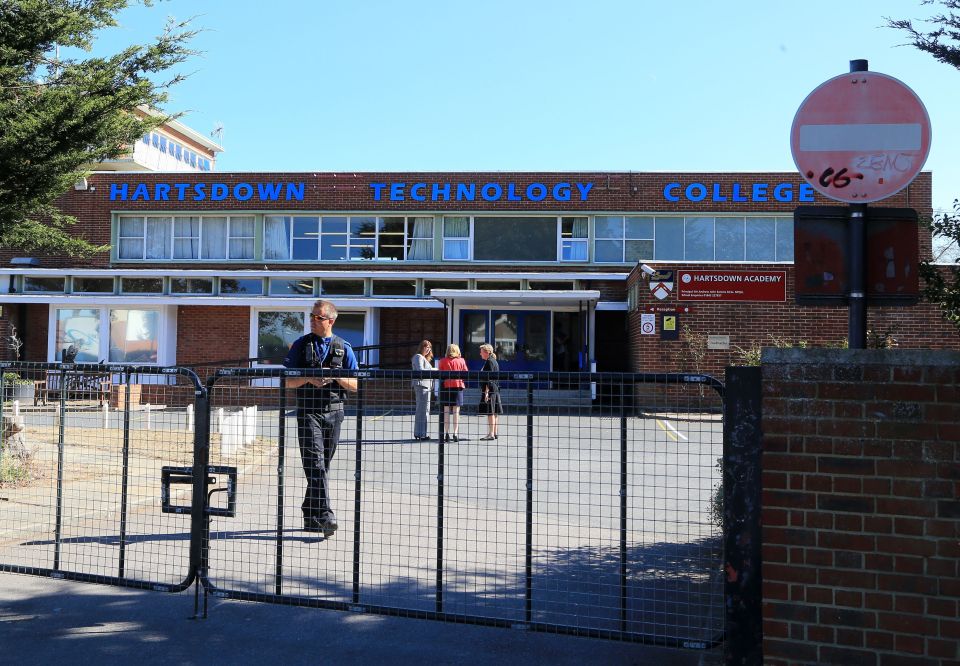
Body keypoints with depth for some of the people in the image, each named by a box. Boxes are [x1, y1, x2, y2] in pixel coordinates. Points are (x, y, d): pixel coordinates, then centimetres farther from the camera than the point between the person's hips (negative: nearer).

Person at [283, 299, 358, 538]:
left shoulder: (343, 347, 7)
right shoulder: (301, 344, 5)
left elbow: (354, 385, 5)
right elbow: (288, 381, 4)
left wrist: (336, 376, -13)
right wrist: (308, 378, -15)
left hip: (333, 412, 2)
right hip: (308, 412, -2)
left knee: (322, 466, 8)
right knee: (315, 464, -14)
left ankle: (311, 516, 21)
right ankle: (325, 516, -22)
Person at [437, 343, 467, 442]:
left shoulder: (442, 361, 0)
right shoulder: (461, 361, 1)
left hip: (445, 386, 0)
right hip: (458, 386, 0)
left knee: (446, 411, 5)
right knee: (456, 411, 3)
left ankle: (447, 433, 2)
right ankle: (455, 434, 1)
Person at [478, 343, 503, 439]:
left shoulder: (489, 362, -13)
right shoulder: (494, 361, 17)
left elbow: (489, 378, -19)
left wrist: (486, 391, -22)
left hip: (490, 390, -10)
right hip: (495, 390, 10)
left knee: (490, 412, -8)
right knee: (494, 412, 12)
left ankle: (491, 434, -7)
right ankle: (494, 433, 17)